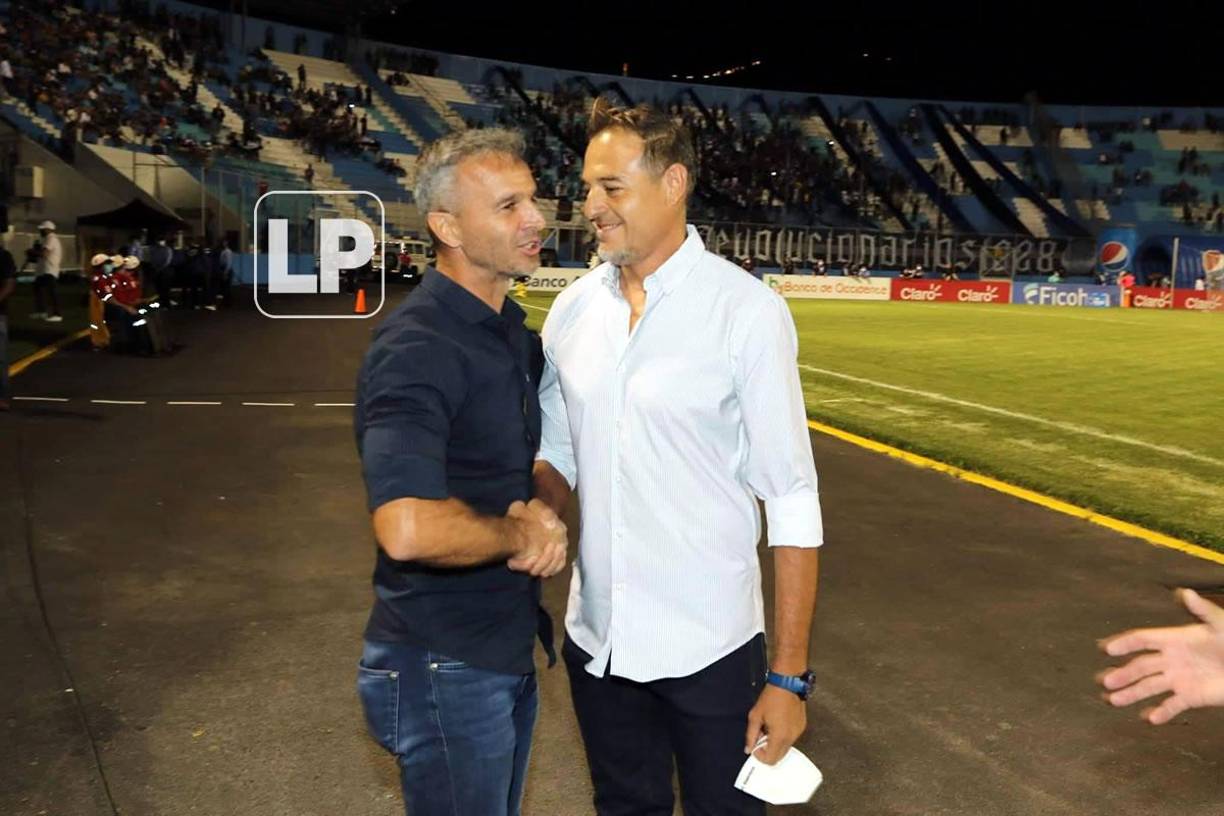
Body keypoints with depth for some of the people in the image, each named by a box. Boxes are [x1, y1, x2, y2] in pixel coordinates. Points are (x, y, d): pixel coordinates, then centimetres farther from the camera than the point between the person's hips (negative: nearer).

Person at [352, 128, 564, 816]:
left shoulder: (516, 333, 6)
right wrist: (520, 534, -19)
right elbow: (407, 529, -38)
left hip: (511, 649, 8)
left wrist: (542, 512, -4)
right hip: (447, 669, -8)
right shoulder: (417, 347, -24)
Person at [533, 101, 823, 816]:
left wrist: (789, 676, -13)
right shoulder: (573, 309, 1)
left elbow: (793, 503, -13)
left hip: (710, 649, -4)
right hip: (596, 641, 5)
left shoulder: (745, 310, -14)